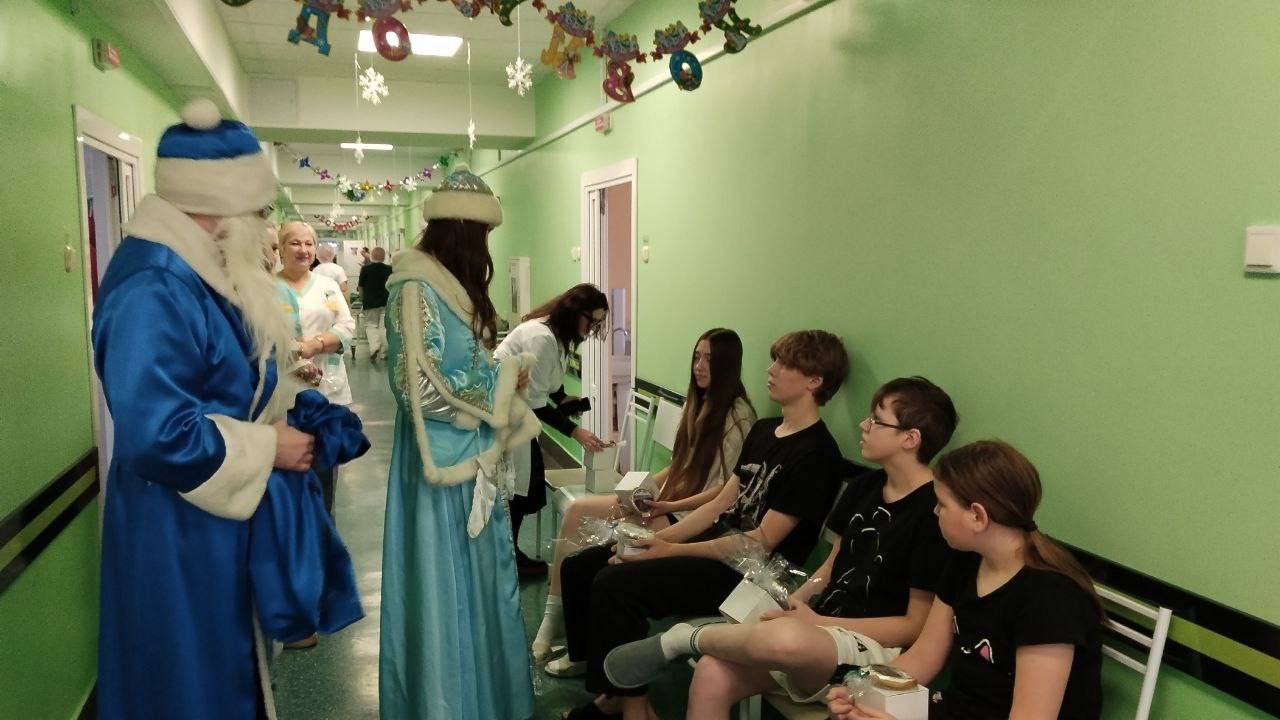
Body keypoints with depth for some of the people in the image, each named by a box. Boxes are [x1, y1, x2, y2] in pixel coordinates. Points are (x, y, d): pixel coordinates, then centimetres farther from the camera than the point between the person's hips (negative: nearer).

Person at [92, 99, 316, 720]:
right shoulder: (153, 291, -26)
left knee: (226, 664, 24)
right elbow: (157, 434, -31)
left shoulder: (197, 273, 6)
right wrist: (266, 449, -20)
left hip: (217, 512, 10)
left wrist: (286, 411, 2)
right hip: (177, 529, -9)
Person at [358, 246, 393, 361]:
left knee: (371, 325, 10)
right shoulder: (389, 269, -3)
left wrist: (362, 298, 19)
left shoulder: (365, 269, -7)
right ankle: (385, 352, 11)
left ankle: (374, 346, -13)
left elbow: (361, 286, 2)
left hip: (370, 302, -2)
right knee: (384, 326, 9)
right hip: (386, 302, 2)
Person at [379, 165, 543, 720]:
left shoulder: (448, 287, 11)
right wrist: (505, 378, -14)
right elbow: (427, 388, -23)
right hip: (443, 463, -10)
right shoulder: (416, 290, -18)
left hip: (469, 456, 10)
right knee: (445, 583, 4)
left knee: (475, 578, 19)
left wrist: (501, 375, 3)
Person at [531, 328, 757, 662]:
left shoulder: (738, 414, -12)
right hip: (664, 501, 9)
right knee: (576, 510, -6)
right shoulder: (697, 403, 13)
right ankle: (554, 618, -2)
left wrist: (671, 506, -22)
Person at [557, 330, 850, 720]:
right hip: (715, 543, 9)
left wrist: (672, 550, -18)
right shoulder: (763, 429, 13)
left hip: (747, 570, -9)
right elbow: (721, 503, 13)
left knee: (615, 583, -25)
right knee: (580, 566, 1)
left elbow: (763, 541, -17)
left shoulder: (815, 452, -14)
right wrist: (660, 537, 0)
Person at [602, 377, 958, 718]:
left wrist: (815, 621, -16)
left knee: (785, 639, -39)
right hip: (820, 624, 7)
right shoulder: (865, 487, 9)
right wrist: (792, 604, -2)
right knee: (712, 676, -18)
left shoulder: (933, 512, -15)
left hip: (874, 647, -7)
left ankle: (684, 638, -11)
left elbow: (916, 625, -12)